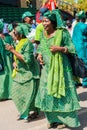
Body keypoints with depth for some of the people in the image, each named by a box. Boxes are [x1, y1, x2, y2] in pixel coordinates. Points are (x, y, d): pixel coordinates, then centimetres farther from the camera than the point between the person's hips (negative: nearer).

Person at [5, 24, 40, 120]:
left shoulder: (27, 43, -17)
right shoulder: (19, 43, 8)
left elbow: (27, 59, -24)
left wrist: (13, 51, -22)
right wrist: (15, 62, 1)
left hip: (29, 72, -9)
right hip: (20, 72, 9)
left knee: (29, 94, 0)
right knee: (17, 92, 12)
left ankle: (35, 112, 17)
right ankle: (24, 111, 27)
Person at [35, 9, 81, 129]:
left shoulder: (62, 32, -9)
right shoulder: (43, 34, 8)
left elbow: (71, 48, -6)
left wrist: (60, 49, -21)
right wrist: (39, 55, 0)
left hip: (60, 68, -6)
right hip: (47, 68, 6)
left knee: (61, 92, 0)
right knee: (47, 93, 8)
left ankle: (64, 119, 15)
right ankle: (53, 119, 22)